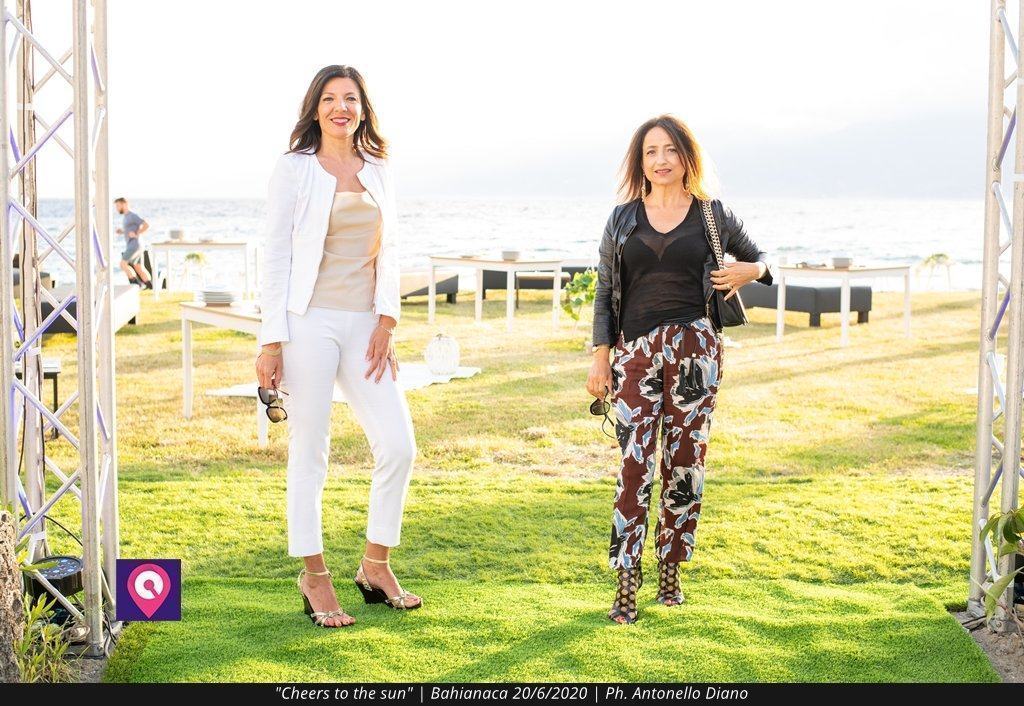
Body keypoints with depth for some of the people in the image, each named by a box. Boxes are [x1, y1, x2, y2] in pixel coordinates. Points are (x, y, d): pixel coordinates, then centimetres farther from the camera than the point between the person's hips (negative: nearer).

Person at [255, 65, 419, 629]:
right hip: (309, 323, -5)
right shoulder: (294, 168, 1)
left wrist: (386, 321, 2)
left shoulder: (377, 172, 14)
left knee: (398, 446, 0)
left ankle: (375, 567, 17)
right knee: (309, 453, 0)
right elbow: (275, 255, -3)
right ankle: (314, 578, 11)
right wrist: (271, 340, -8)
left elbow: (388, 253, 15)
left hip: (365, 325, 5)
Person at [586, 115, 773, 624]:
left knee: (685, 460, 4)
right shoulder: (622, 219, 9)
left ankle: (670, 572, 18)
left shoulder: (712, 215, 7)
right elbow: (605, 294, 9)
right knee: (634, 463, -8)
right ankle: (627, 584, -5)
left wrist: (752, 270, -4)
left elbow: (758, 258, 20)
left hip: (695, 348, 0)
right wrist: (600, 359, 2)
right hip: (635, 352, 0)